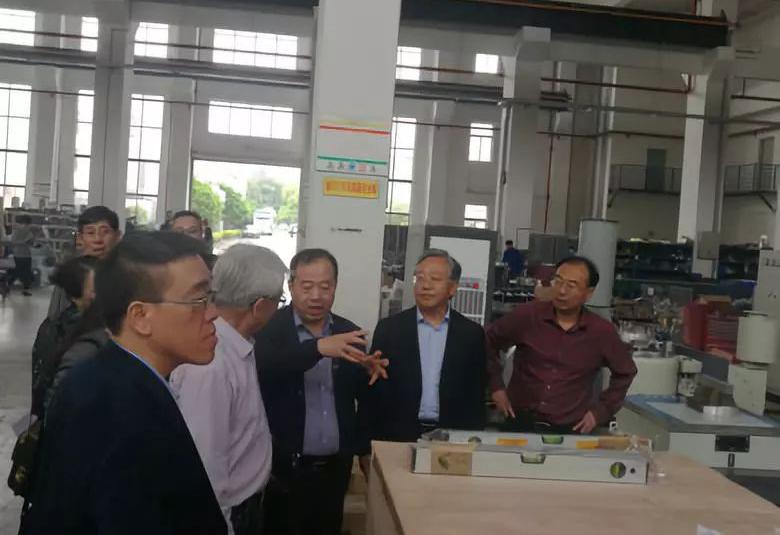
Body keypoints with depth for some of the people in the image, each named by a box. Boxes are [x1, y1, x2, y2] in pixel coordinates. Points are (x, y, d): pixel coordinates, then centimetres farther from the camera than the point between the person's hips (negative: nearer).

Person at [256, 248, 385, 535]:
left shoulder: (349, 334, 4)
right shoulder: (271, 330, -7)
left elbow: (365, 396, 10)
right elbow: (264, 369, -28)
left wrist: (372, 375, -9)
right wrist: (318, 347, -37)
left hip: (335, 468, 4)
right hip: (284, 468, -3)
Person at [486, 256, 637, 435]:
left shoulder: (602, 331, -6)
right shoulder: (527, 315, -8)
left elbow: (625, 372, 11)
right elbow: (488, 341, 7)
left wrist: (600, 411, 5)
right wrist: (496, 386, 3)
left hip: (570, 429, 0)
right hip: (520, 422, 0)